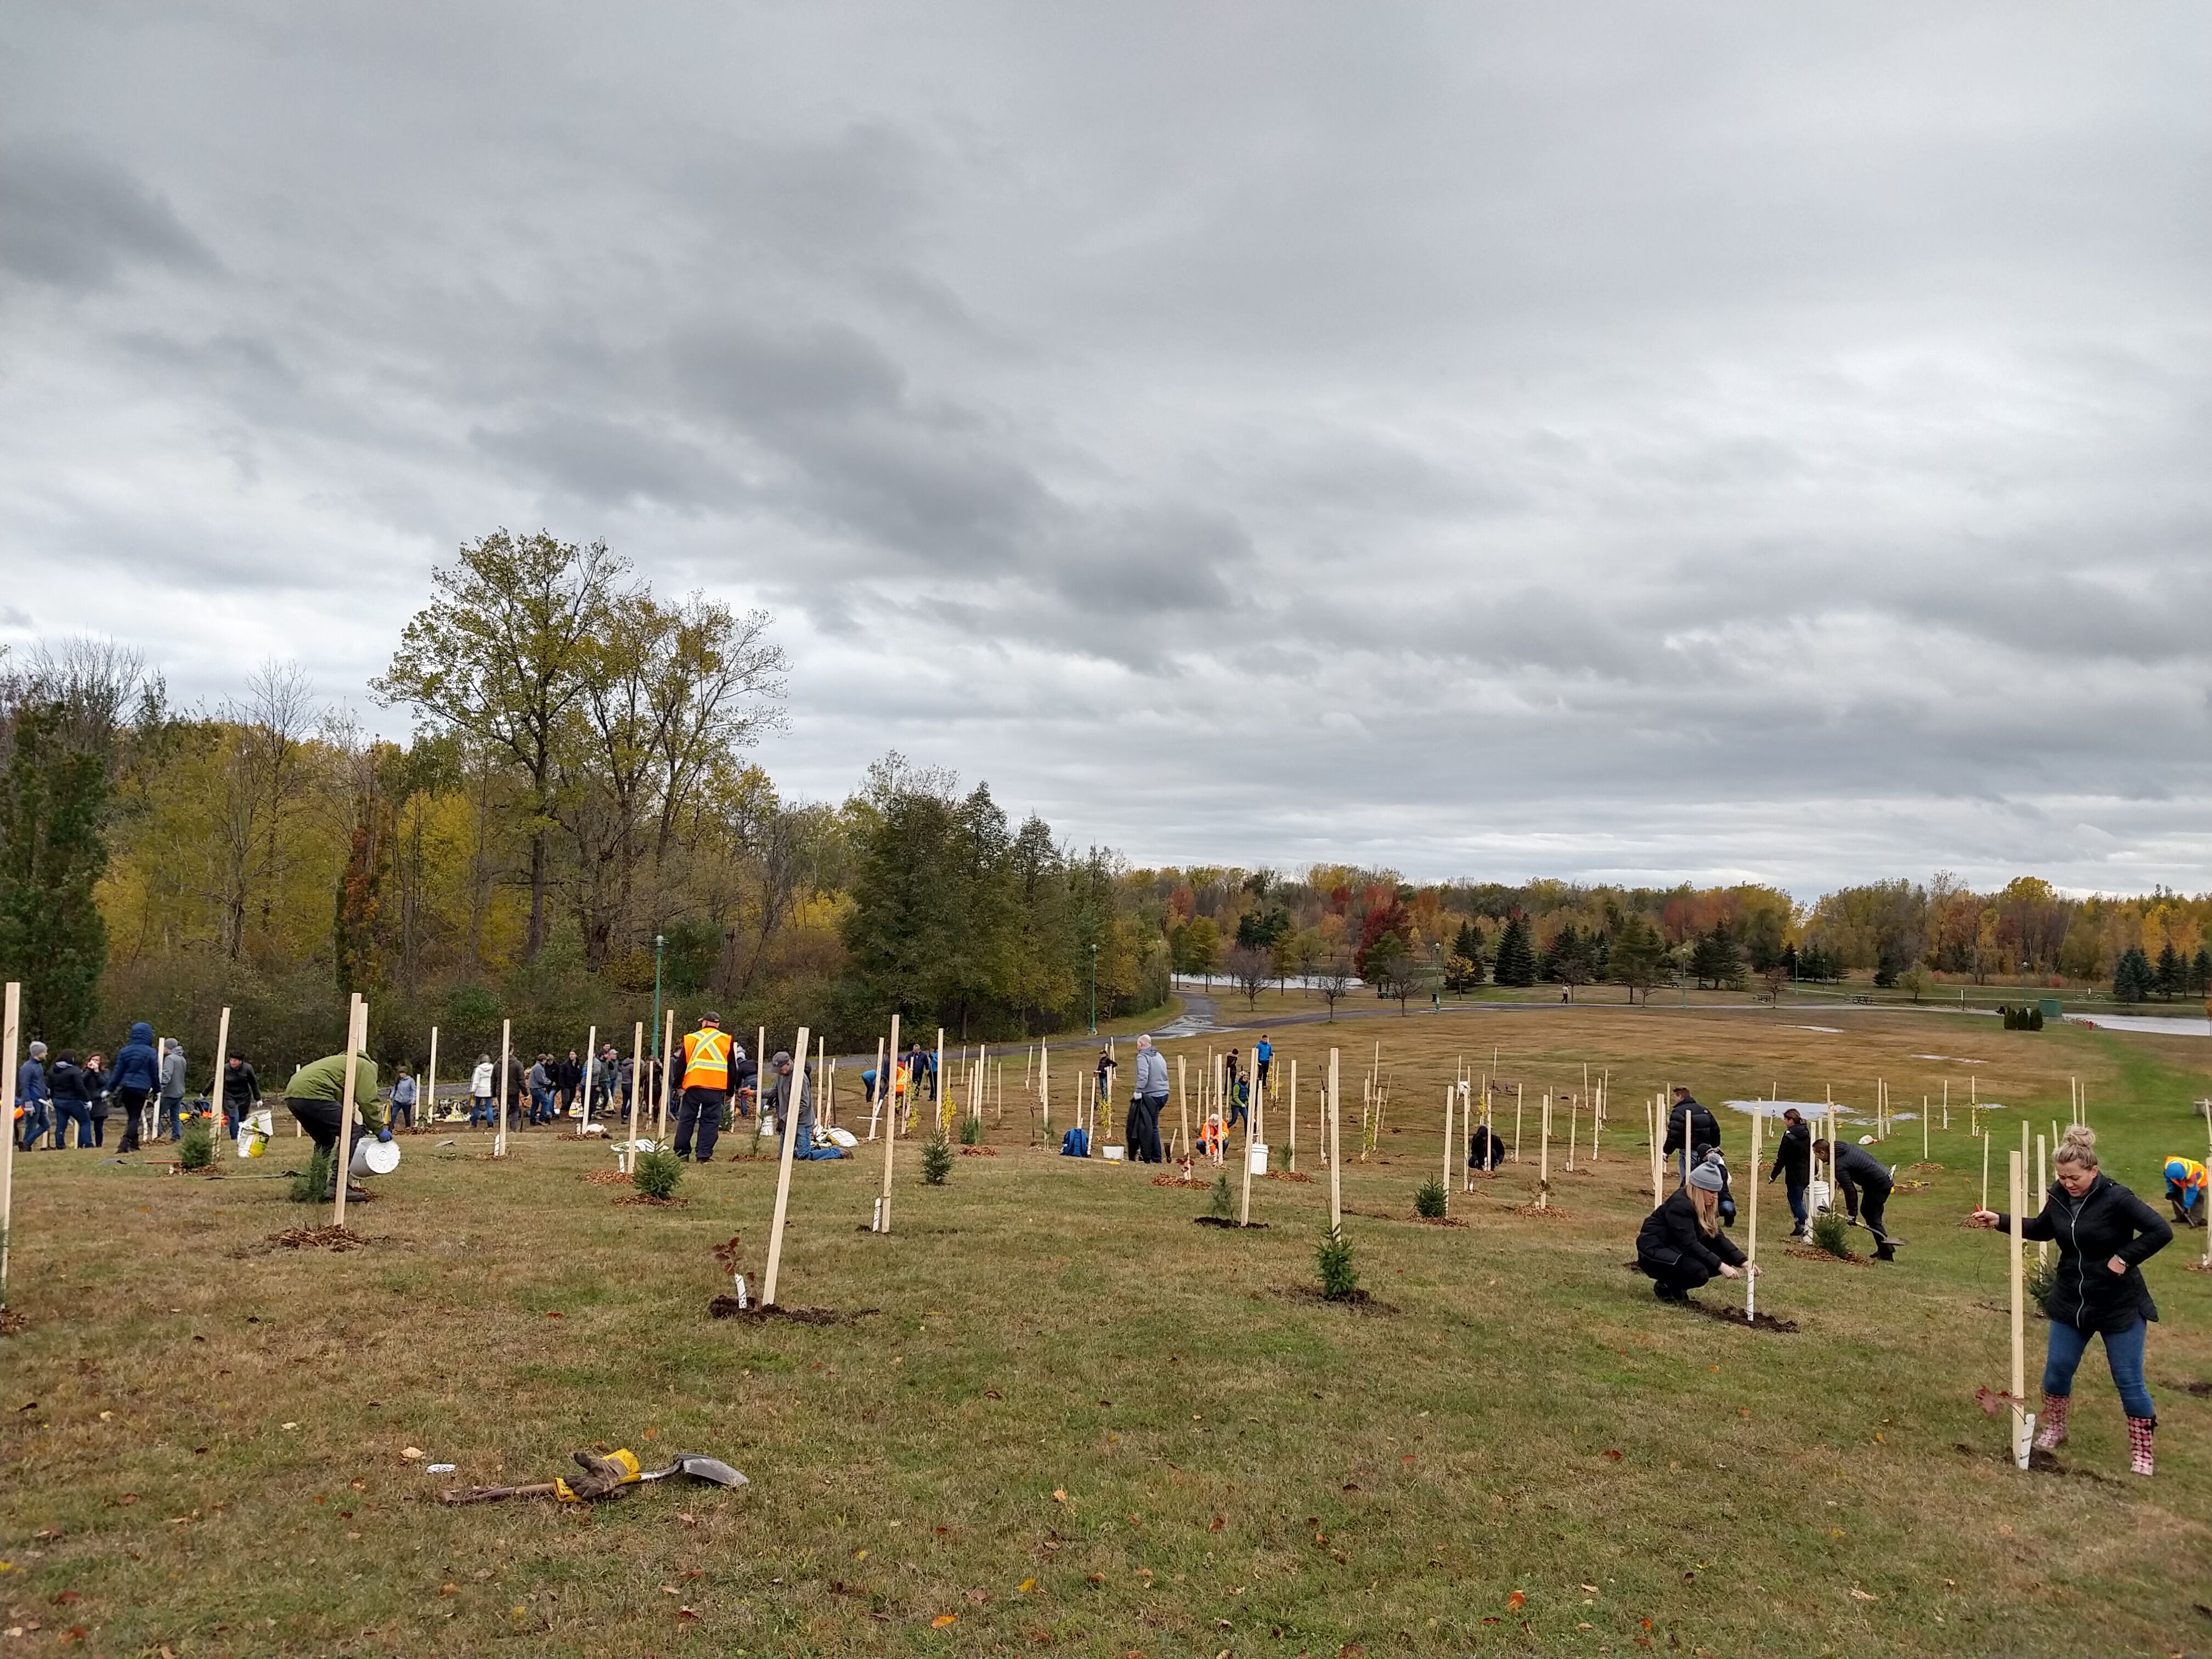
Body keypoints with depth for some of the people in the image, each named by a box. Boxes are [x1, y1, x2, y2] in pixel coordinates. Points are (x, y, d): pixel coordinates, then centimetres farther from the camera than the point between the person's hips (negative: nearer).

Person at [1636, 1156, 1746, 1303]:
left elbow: (1718, 1238, 1)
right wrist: (1720, 1266, -36)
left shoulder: (1706, 1207, 3)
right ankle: (1665, 1286, -4)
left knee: (1725, 1258, -5)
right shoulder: (1680, 1205, -24)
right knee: (1699, 1273, -32)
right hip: (1655, 1251, -10)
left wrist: (1743, 1262, -13)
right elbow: (1689, 1243, -32)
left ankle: (1676, 1286, 7)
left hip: (1676, 1249, 10)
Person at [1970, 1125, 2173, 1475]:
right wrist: (1999, 1220, 3)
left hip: (2119, 1307, -5)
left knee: (2129, 1381, 3)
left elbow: (2161, 1231, -23)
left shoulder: (2116, 1198, -22)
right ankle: (2054, 1429, 34)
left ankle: (2142, 1451, 20)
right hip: (2071, 1303, 5)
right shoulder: (2059, 1196, -4)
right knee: (2057, 1370, 11)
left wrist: (2125, 1258, -23)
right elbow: (2041, 1229, 13)